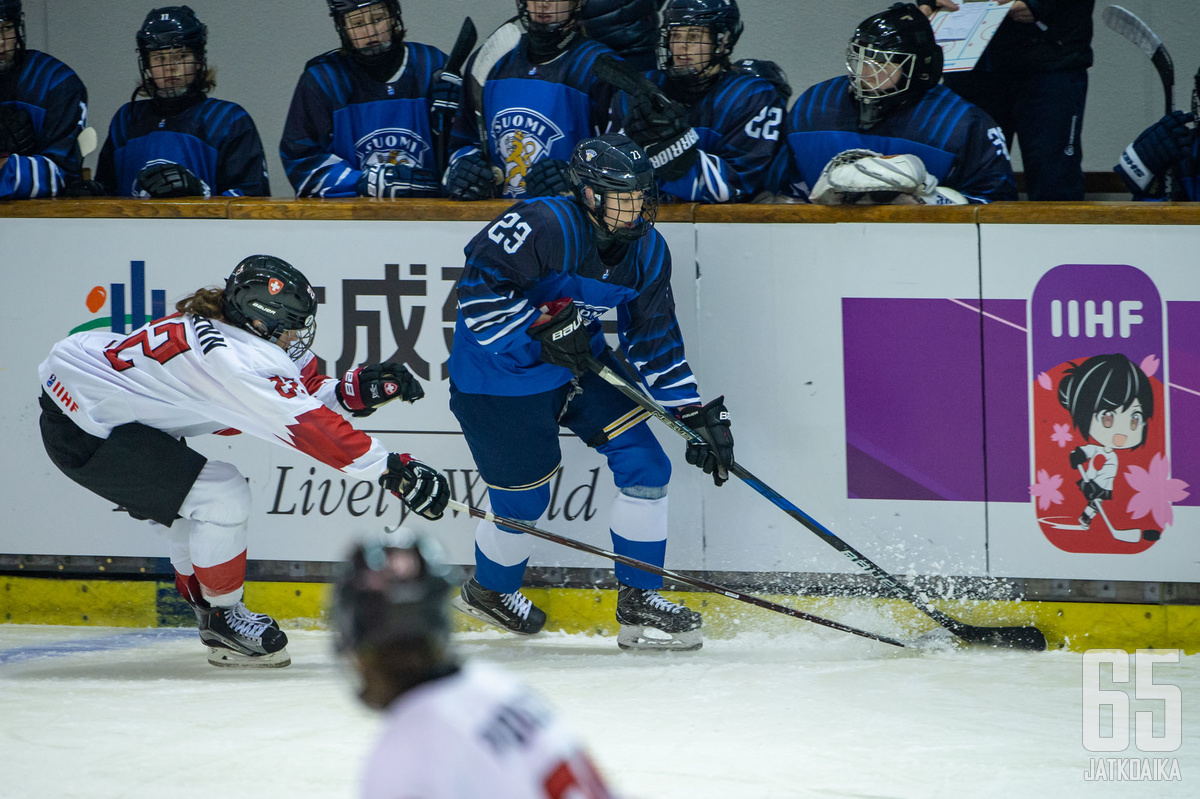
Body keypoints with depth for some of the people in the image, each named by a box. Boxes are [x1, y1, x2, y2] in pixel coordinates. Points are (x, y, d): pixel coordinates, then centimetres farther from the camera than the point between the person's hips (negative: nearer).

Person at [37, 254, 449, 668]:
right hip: (82, 432, -11)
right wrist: (393, 470, -26)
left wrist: (357, 389, -8)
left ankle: (209, 613, 31)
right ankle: (224, 621, 5)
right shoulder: (232, 358, -27)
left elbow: (308, 391, 10)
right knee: (222, 495, -12)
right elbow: (308, 426, -27)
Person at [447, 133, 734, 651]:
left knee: (645, 466, -4)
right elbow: (477, 286, -28)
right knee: (522, 500, 3)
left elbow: (655, 342, 2)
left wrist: (697, 414, -2)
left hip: (581, 363, 7)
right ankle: (488, 591, 36)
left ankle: (638, 603, 7)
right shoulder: (545, 227, -28)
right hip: (499, 377, -7)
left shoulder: (646, 251, -5)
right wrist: (540, 327, -34)